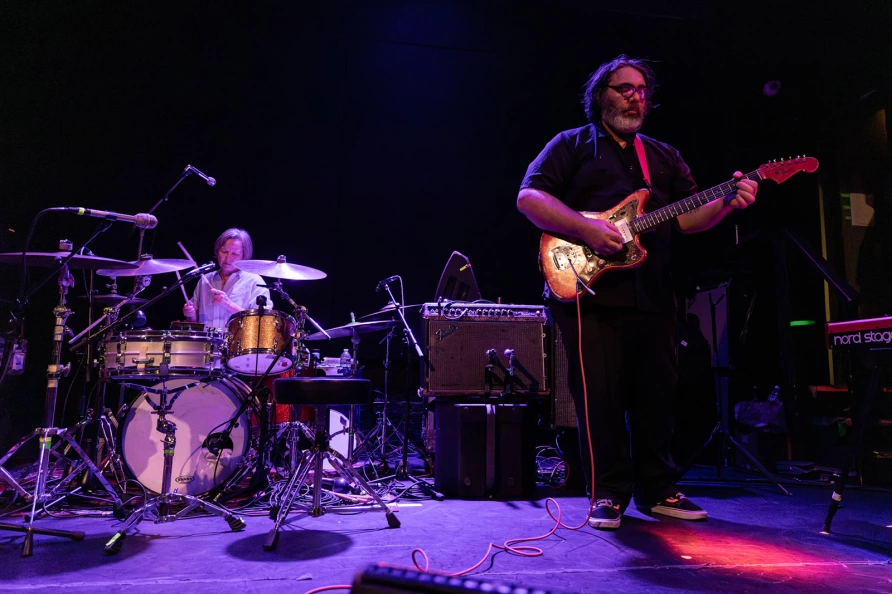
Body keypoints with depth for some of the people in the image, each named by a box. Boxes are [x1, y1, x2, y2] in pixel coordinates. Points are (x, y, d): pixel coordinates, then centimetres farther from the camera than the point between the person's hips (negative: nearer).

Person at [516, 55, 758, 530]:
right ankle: (608, 494, 9)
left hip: (652, 296, 5)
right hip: (588, 290, -5)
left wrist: (727, 202, -6)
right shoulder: (573, 144, 9)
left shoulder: (665, 157, 23)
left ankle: (656, 489, 23)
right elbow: (529, 196, -4)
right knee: (600, 397, -5)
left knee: (656, 396, 8)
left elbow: (688, 217, 15)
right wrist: (586, 229, -16)